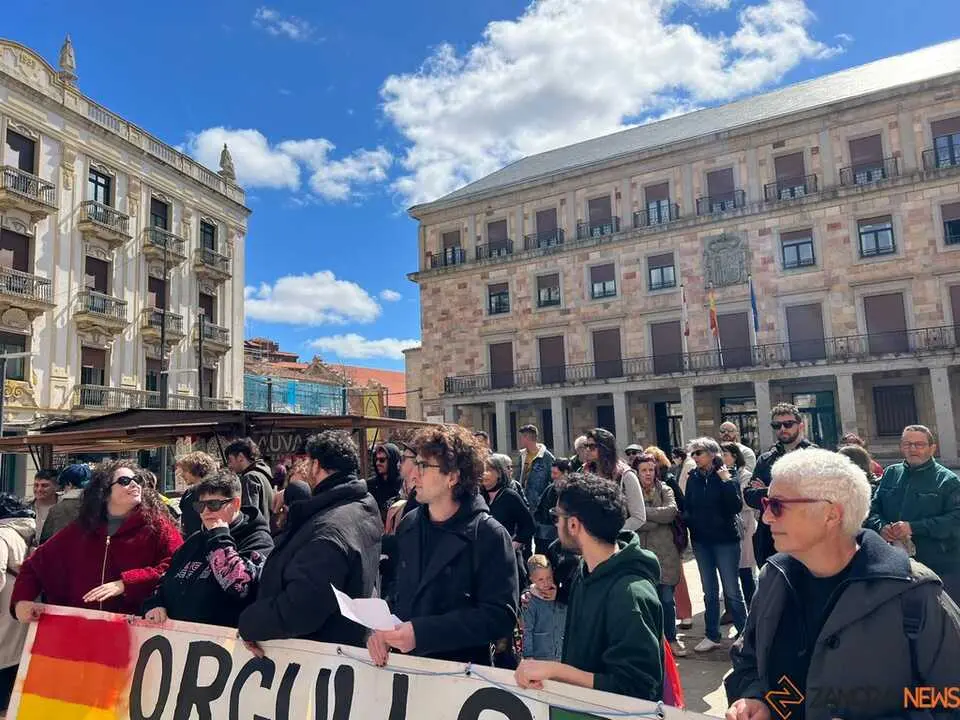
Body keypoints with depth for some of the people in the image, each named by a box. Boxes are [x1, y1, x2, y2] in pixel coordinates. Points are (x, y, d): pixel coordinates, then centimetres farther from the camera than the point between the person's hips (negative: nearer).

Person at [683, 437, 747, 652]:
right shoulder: (693, 478, 4)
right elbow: (687, 507, 11)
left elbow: (737, 506, -17)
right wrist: (688, 520, -8)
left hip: (725, 539, -4)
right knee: (709, 592, 13)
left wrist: (727, 481, -22)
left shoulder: (727, 475, -7)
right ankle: (712, 636, 23)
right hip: (701, 541, 4)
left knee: (732, 590, 0)